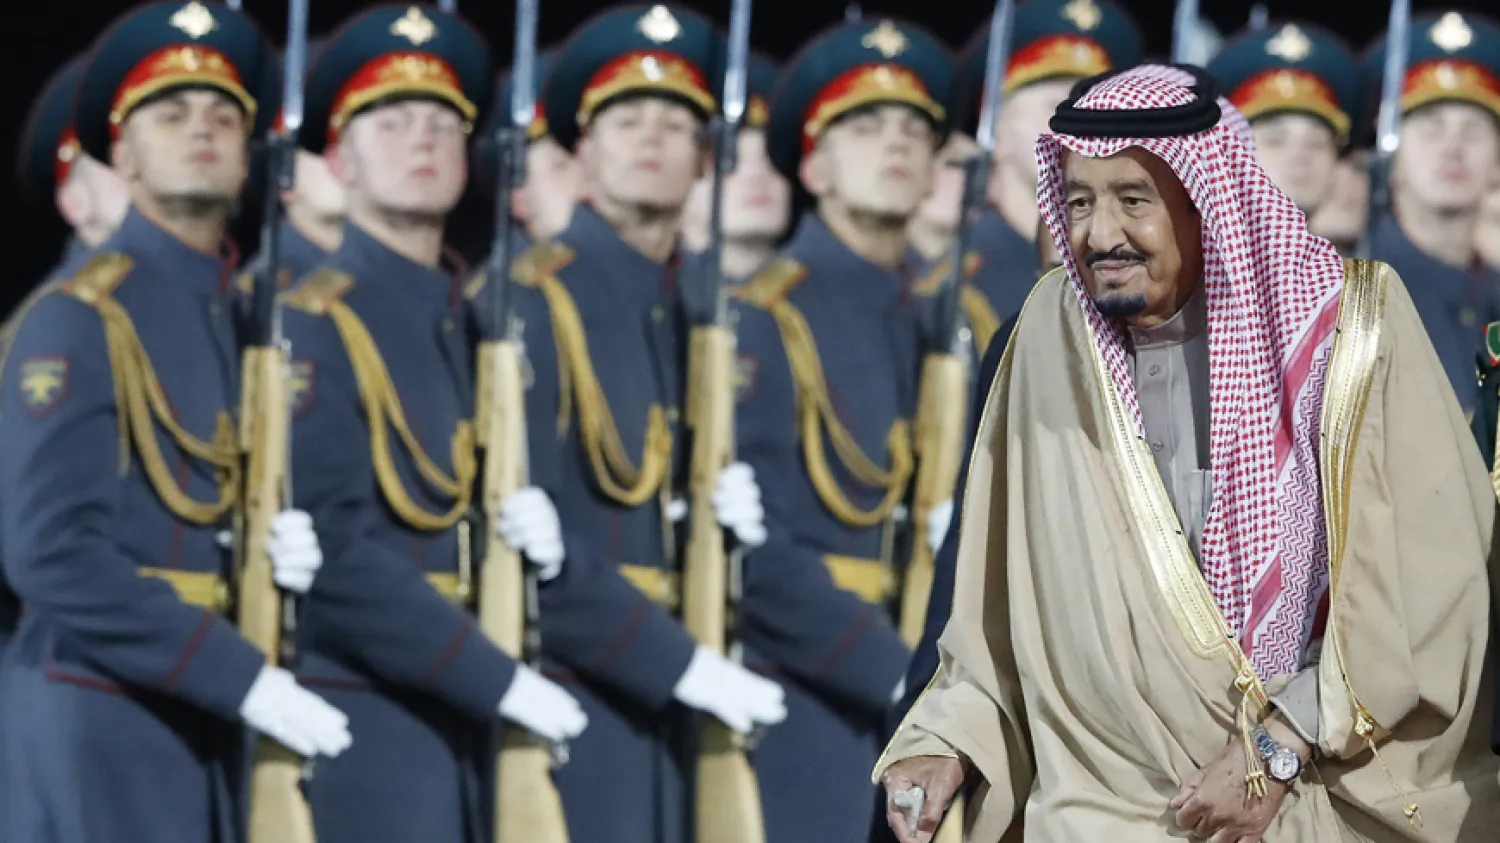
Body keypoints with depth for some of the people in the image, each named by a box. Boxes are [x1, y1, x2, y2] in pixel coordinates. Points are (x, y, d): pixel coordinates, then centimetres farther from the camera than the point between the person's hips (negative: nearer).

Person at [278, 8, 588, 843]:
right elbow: (336, 553, -17)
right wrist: (500, 681, -18)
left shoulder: (475, 322, 15)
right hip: (362, 725, -7)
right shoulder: (315, 326, -9)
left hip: (461, 716, 7)